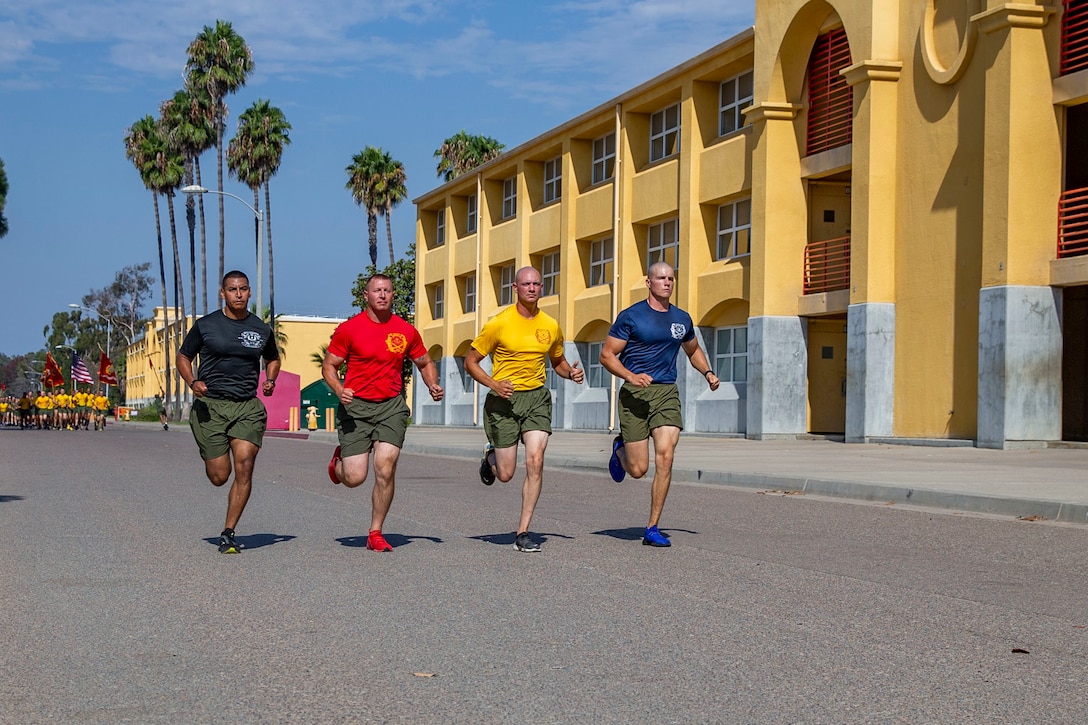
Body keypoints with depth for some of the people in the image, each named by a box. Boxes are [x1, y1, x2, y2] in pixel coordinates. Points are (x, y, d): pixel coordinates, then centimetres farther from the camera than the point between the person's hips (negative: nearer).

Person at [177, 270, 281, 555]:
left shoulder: (261, 329, 8)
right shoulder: (205, 325, 2)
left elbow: (273, 358, 27)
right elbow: (183, 357, 10)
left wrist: (270, 380, 6)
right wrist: (192, 382, -9)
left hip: (248, 406, 1)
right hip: (210, 405, -1)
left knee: (244, 467, -15)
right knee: (219, 476, -1)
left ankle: (228, 534, -4)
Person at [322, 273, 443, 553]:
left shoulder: (406, 331, 5)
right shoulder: (349, 329, -3)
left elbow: (425, 363, 20)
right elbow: (329, 365, 2)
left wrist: (433, 386, 0)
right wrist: (339, 390, -17)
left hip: (392, 405, 2)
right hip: (355, 406, -2)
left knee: (385, 469, -12)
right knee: (355, 477, -6)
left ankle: (375, 534, 5)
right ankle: (339, 461, 34)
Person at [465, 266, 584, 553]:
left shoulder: (551, 326, 4)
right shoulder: (499, 323, -8)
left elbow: (557, 362, 21)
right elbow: (470, 361, -3)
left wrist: (571, 373, -2)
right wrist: (494, 384, -19)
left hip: (537, 397, 3)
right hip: (504, 400, -2)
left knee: (535, 462, -13)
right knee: (506, 474, 2)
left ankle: (523, 532, -3)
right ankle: (490, 457, 41)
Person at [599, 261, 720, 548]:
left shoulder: (682, 319, 12)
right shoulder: (631, 316, -3)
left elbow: (693, 351, 30)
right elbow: (607, 354, -4)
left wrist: (707, 373, 11)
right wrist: (631, 377, -20)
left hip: (667, 394, 3)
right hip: (634, 394, -3)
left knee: (665, 457, -13)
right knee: (638, 469, -2)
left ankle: (652, 529, -2)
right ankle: (619, 448, 36)